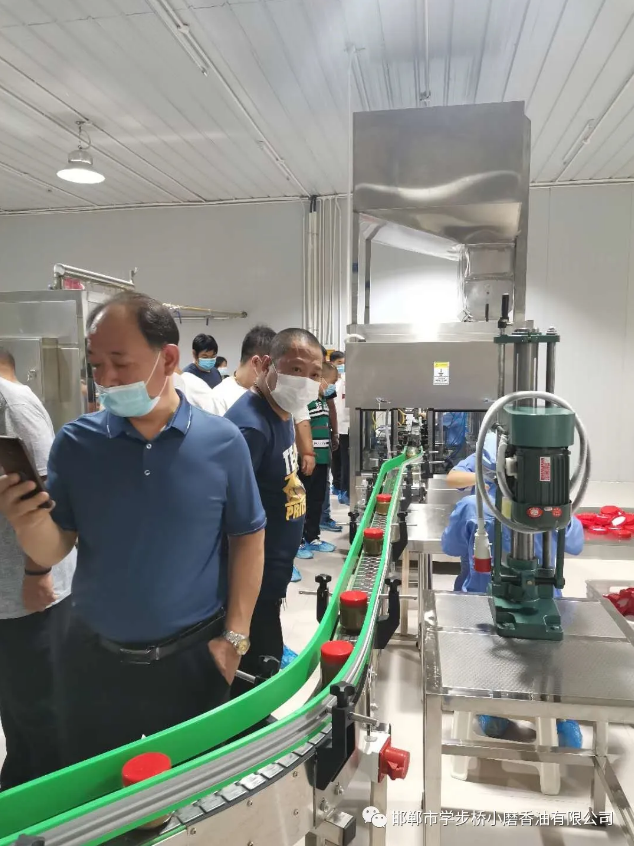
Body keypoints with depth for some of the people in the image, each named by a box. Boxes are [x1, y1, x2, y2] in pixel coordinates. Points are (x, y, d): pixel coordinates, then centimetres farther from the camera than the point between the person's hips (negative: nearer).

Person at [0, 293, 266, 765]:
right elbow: (53, 553, -5)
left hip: (194, 657, -1)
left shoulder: (222, 442, -11)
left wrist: (235, 636, -6)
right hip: (95, 658, 1)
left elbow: (248, 538, -4)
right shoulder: (76, 443, -8)